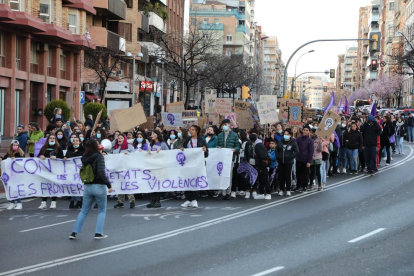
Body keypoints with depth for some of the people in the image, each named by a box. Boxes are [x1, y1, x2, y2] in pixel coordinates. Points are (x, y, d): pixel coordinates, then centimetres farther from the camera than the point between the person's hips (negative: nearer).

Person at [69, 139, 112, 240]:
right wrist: (109, 185, -17)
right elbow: (101, 173, -22)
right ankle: (98, 233, 8)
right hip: (99, 186, -5)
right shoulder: (99, 156, -13)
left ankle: (74, 232, 9)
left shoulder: (85, 158, 4)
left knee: (84, 211, 14)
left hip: (87, 186, 5)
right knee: (102, 210, 12)